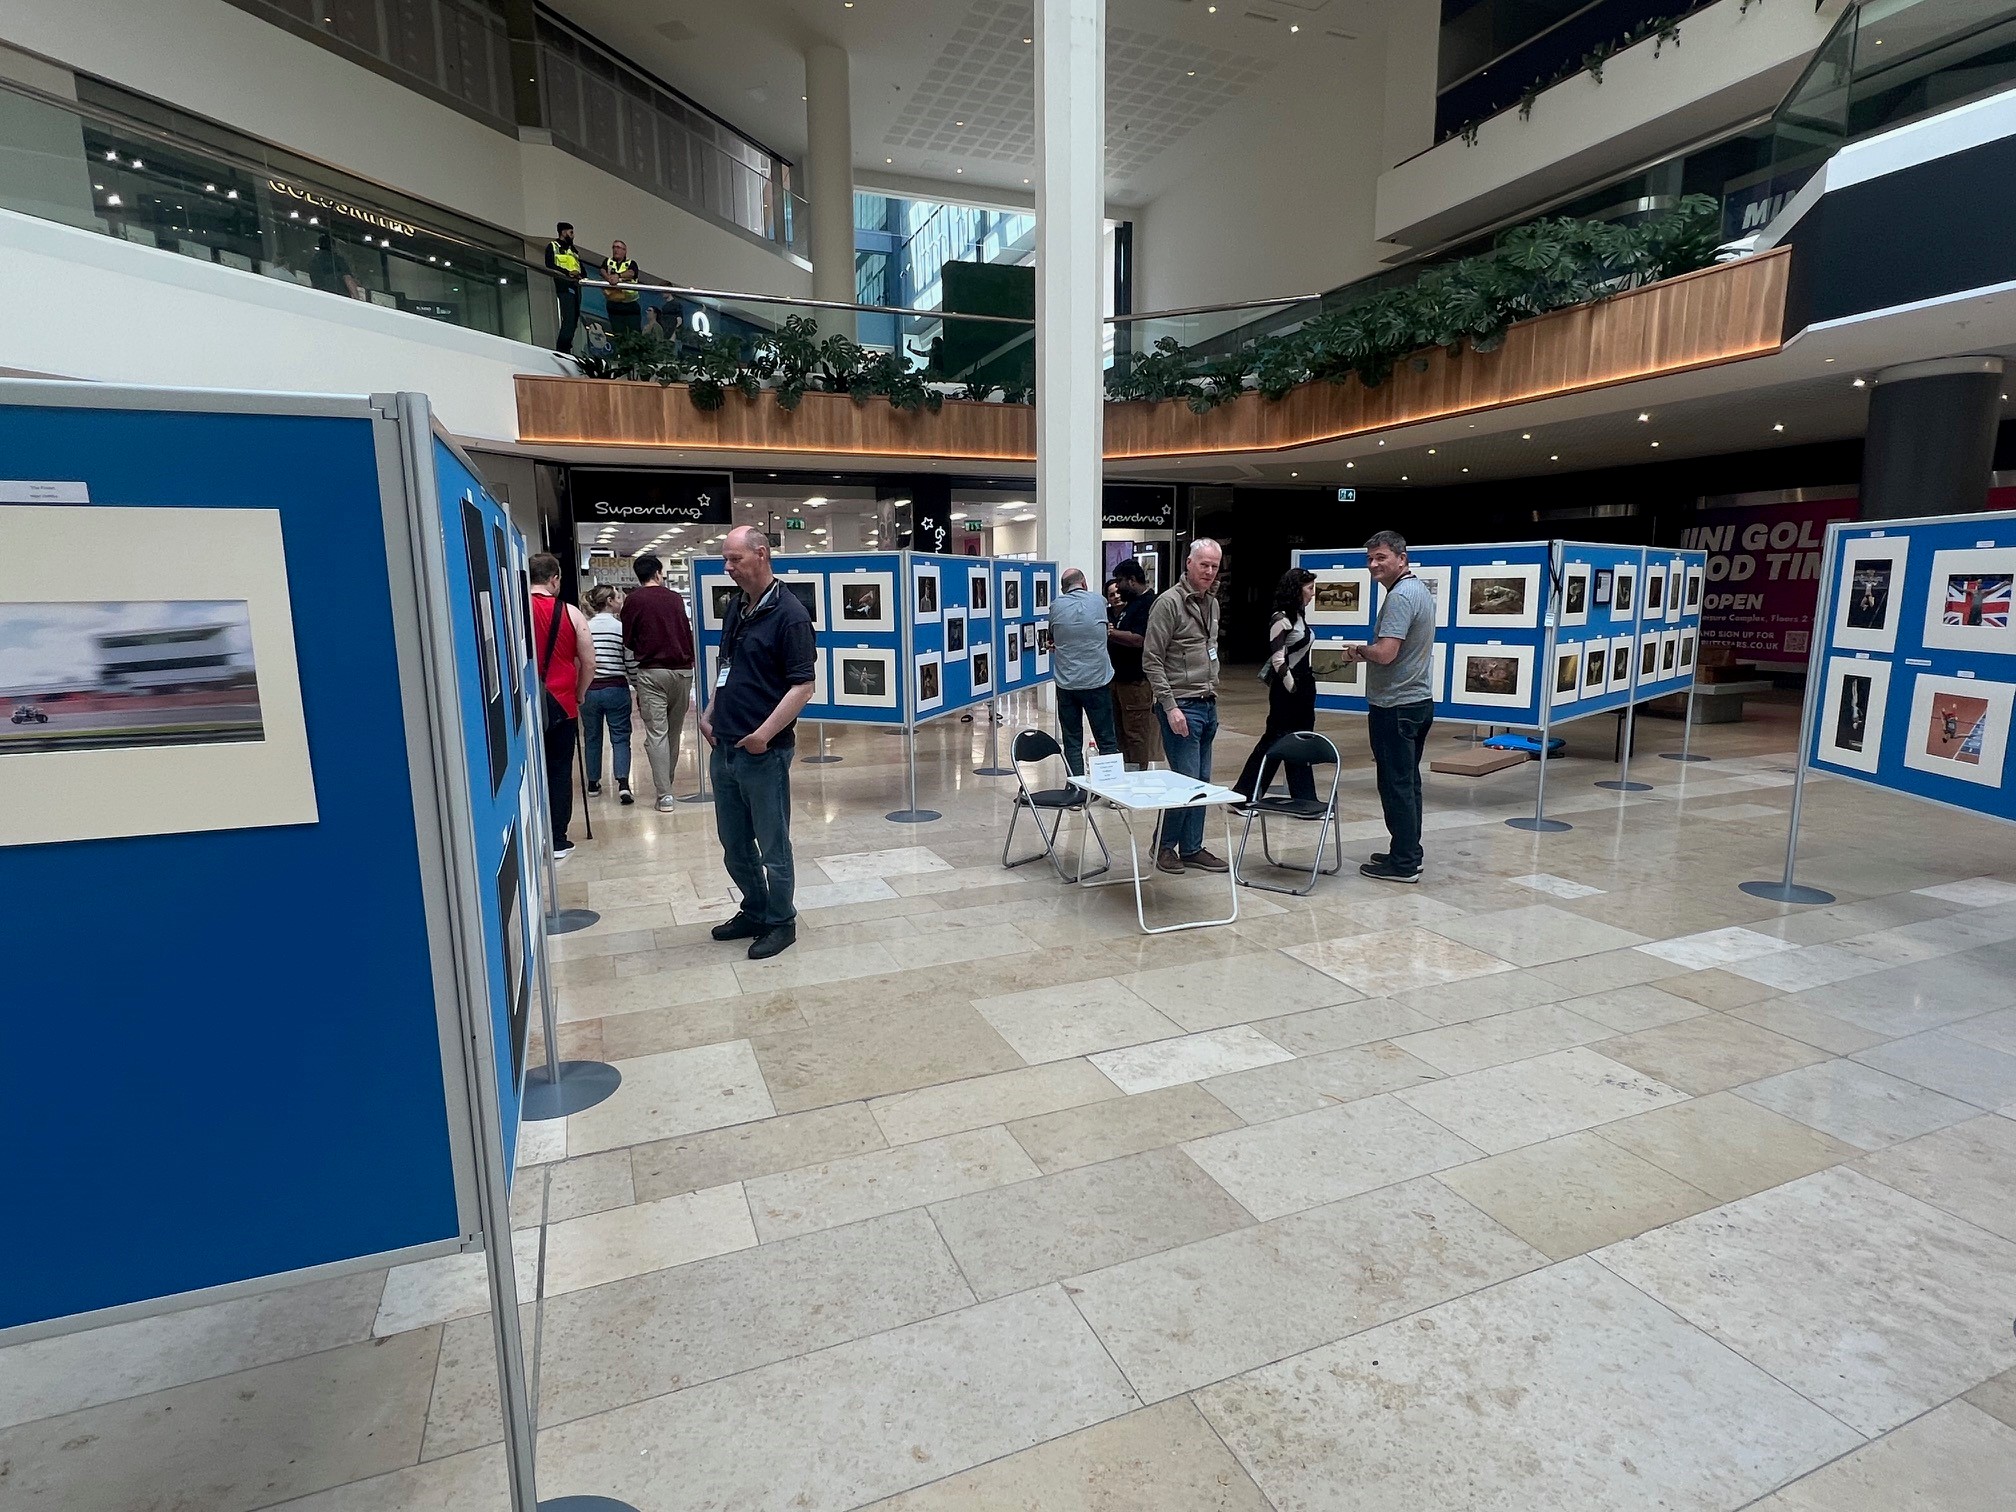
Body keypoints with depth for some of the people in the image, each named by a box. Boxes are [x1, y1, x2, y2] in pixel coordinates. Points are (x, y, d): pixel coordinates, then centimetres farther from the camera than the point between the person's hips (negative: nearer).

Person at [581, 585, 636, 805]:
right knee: (620, 738, 2)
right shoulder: (621, 627, -7)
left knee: (592, 738, 15)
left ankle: (593, 783, 23)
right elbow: (632, 663, -5)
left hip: (588, 690, 3)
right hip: (616, 689, -2)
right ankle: (623, 783, -13)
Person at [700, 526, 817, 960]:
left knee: (772, 844, 6)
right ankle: (754, 911, 35)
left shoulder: (789, 614, -13)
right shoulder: (735, 608, 11)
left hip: (764, 752, -8)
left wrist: (765, 734, -22)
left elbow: (802, 686, -17)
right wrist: (709, 714, 11)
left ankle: (781, 922, 22)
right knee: (733, 842, 17)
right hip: (724, 747, 8)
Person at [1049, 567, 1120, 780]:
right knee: (1107, 742, 6)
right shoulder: (1099, 602, 0)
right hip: (1097, 681, -1)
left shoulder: (1056, 607, -1)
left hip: (1066, 684, 1)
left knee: (1072, 743, 7)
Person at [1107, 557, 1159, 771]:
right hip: (1121, 677, 10)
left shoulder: (1148, 603, -14)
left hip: (1136, 681, -10)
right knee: (1121, 731, 14)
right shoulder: (1131, 603, 18)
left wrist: (1108, 632, -19)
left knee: (1136, 733, -6)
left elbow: (1137, 639, -25)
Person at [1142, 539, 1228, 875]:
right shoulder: (1169, 603, -11)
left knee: (1201, 781, 11)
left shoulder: (1212, 603, 14)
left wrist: (1212, 693, 17)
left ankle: (1192, 848, 20)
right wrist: (1171, 706, -18)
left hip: (1208, 705, 8)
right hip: (1182, 706, -8)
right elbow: (1152, 661, -14)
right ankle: (1165, 845, 12)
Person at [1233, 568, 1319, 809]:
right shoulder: (1281, 619, -14)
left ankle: (1304, 799, 18)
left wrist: (1306, 689, 15)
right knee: (1274, 742, -2)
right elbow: (1278, 660, -18)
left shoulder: (1299, 615, 12)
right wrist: (1293, 689, -16)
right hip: (1286, 689, -9)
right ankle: (1243, 796, 7)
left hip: (1303, 685, 9)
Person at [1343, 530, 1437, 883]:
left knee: (1396, 785, -4)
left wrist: (1358, 651, -7)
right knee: (1408, 782, 15)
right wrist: (1367, 653, 15)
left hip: (1395, 706, -10)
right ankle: (1409, 854, 23)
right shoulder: (1421, 590, 15)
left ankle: (1403, 864, 2)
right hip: (1420, 700, 10)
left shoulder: (1399, 596, -18)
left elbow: (1385, 653, -27)